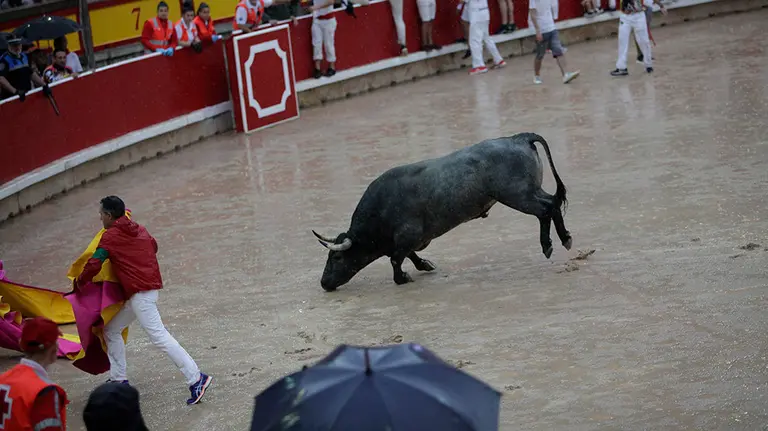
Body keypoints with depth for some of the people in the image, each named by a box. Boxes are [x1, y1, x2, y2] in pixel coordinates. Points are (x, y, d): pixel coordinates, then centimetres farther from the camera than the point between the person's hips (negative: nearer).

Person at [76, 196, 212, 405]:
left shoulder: (110, 237, -7)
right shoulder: (139, 229, 14)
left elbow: (94, 265, -11)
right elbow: (153, 246, 30)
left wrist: (79, 283, 6)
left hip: (139, 292, -9)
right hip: (151, 284, 9)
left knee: (158, 336, -13)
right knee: (111, 330, 18)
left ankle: (196, 378, -18)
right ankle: (118, 379, 21)